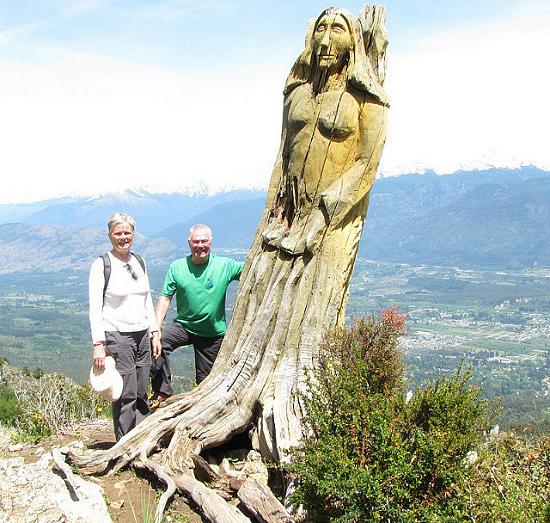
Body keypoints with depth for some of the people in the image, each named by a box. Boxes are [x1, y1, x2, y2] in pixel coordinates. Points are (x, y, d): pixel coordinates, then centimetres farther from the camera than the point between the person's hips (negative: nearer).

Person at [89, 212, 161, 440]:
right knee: (125, 396, -6)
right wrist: (98, 344, -15)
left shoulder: (139, 262, 12)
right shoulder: (102, 265, -5)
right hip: (116, 336, -6)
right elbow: (95, 308, -8)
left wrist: (154, 332, 13)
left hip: (142, 335, 6)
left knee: (141, 395, 8)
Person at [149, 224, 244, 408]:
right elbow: (165, 298, -5)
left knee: (205, 381, 9)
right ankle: (162, 390, -13)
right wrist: (157, 328, -14)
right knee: (159, 341, -28)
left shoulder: (224, 265, -8)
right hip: (184, 325, 0)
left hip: (214, 333, 0)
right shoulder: (177, 267, -5)